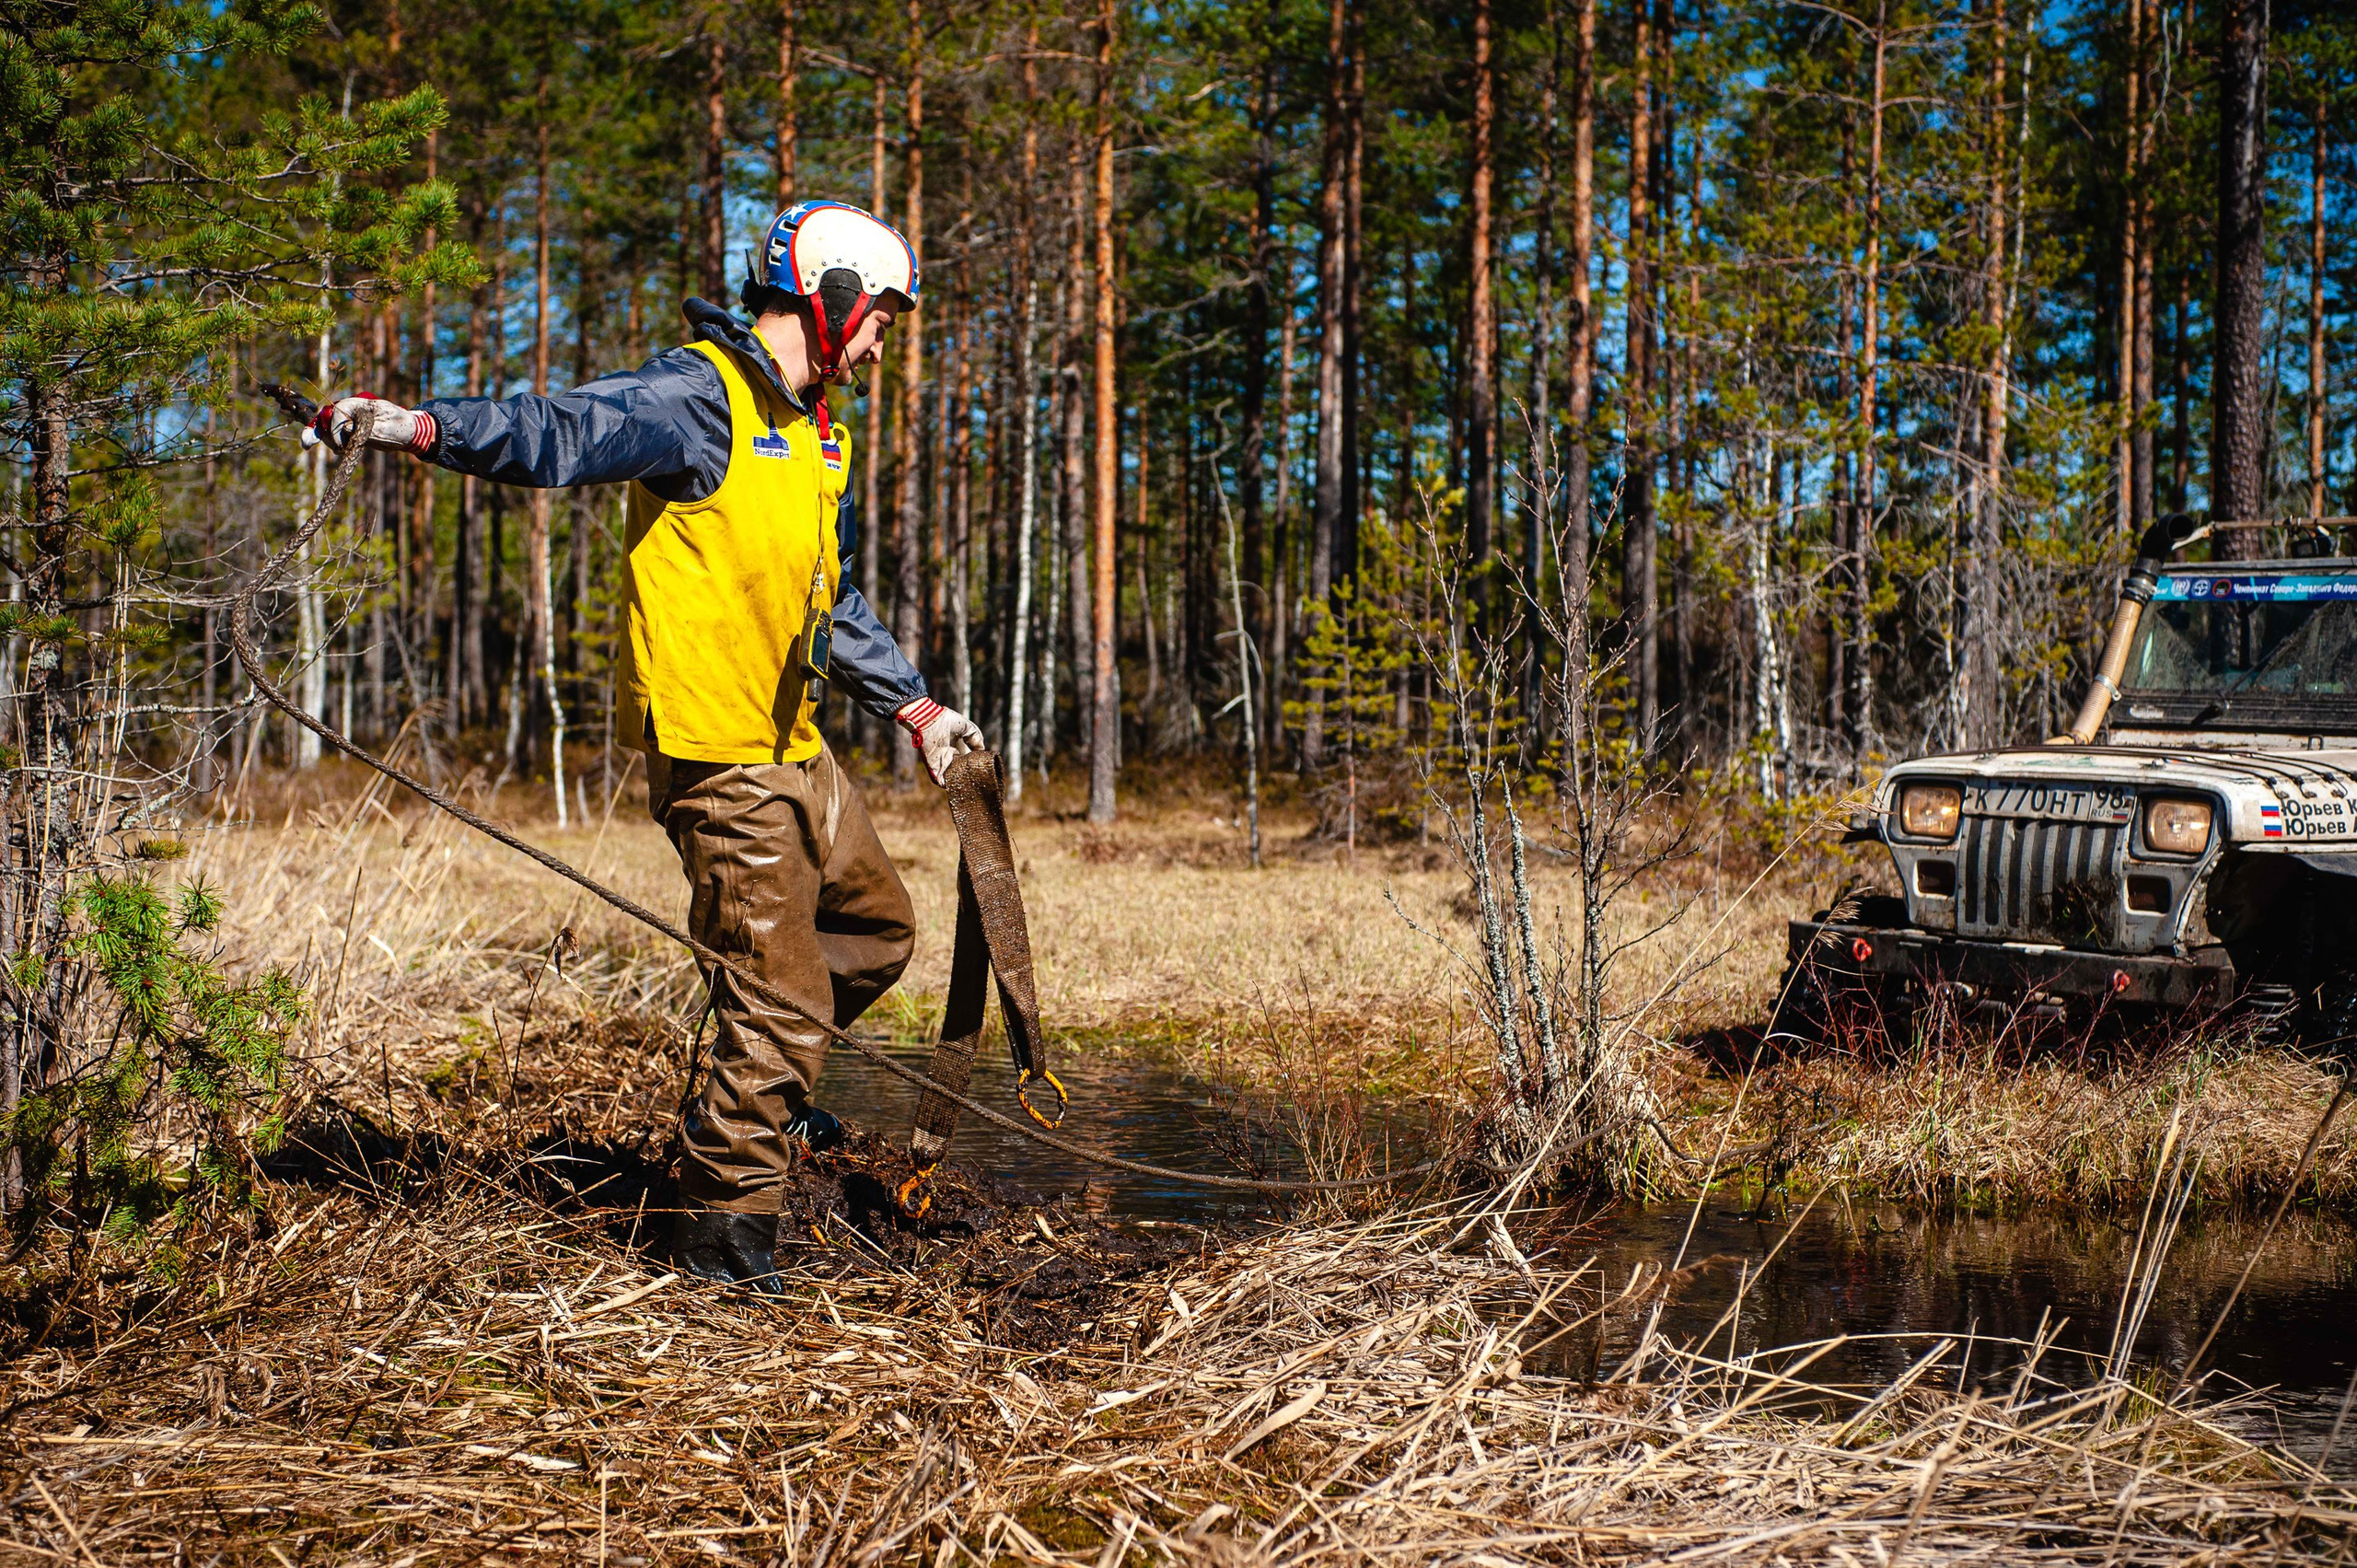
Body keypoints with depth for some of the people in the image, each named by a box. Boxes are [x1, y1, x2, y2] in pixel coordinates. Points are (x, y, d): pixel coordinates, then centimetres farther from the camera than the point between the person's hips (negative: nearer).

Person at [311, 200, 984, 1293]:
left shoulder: (815, 435, 18)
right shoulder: (700, 397, -12)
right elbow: (560, 432, -26)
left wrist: (915, 709, 25)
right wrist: (422, 427, -41)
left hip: (789, 745, 10)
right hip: (713, 748, -10)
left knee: (876, 923, 22)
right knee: (784, 985, -6)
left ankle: (758, 1092, 40)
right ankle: (724, 1219, 7)